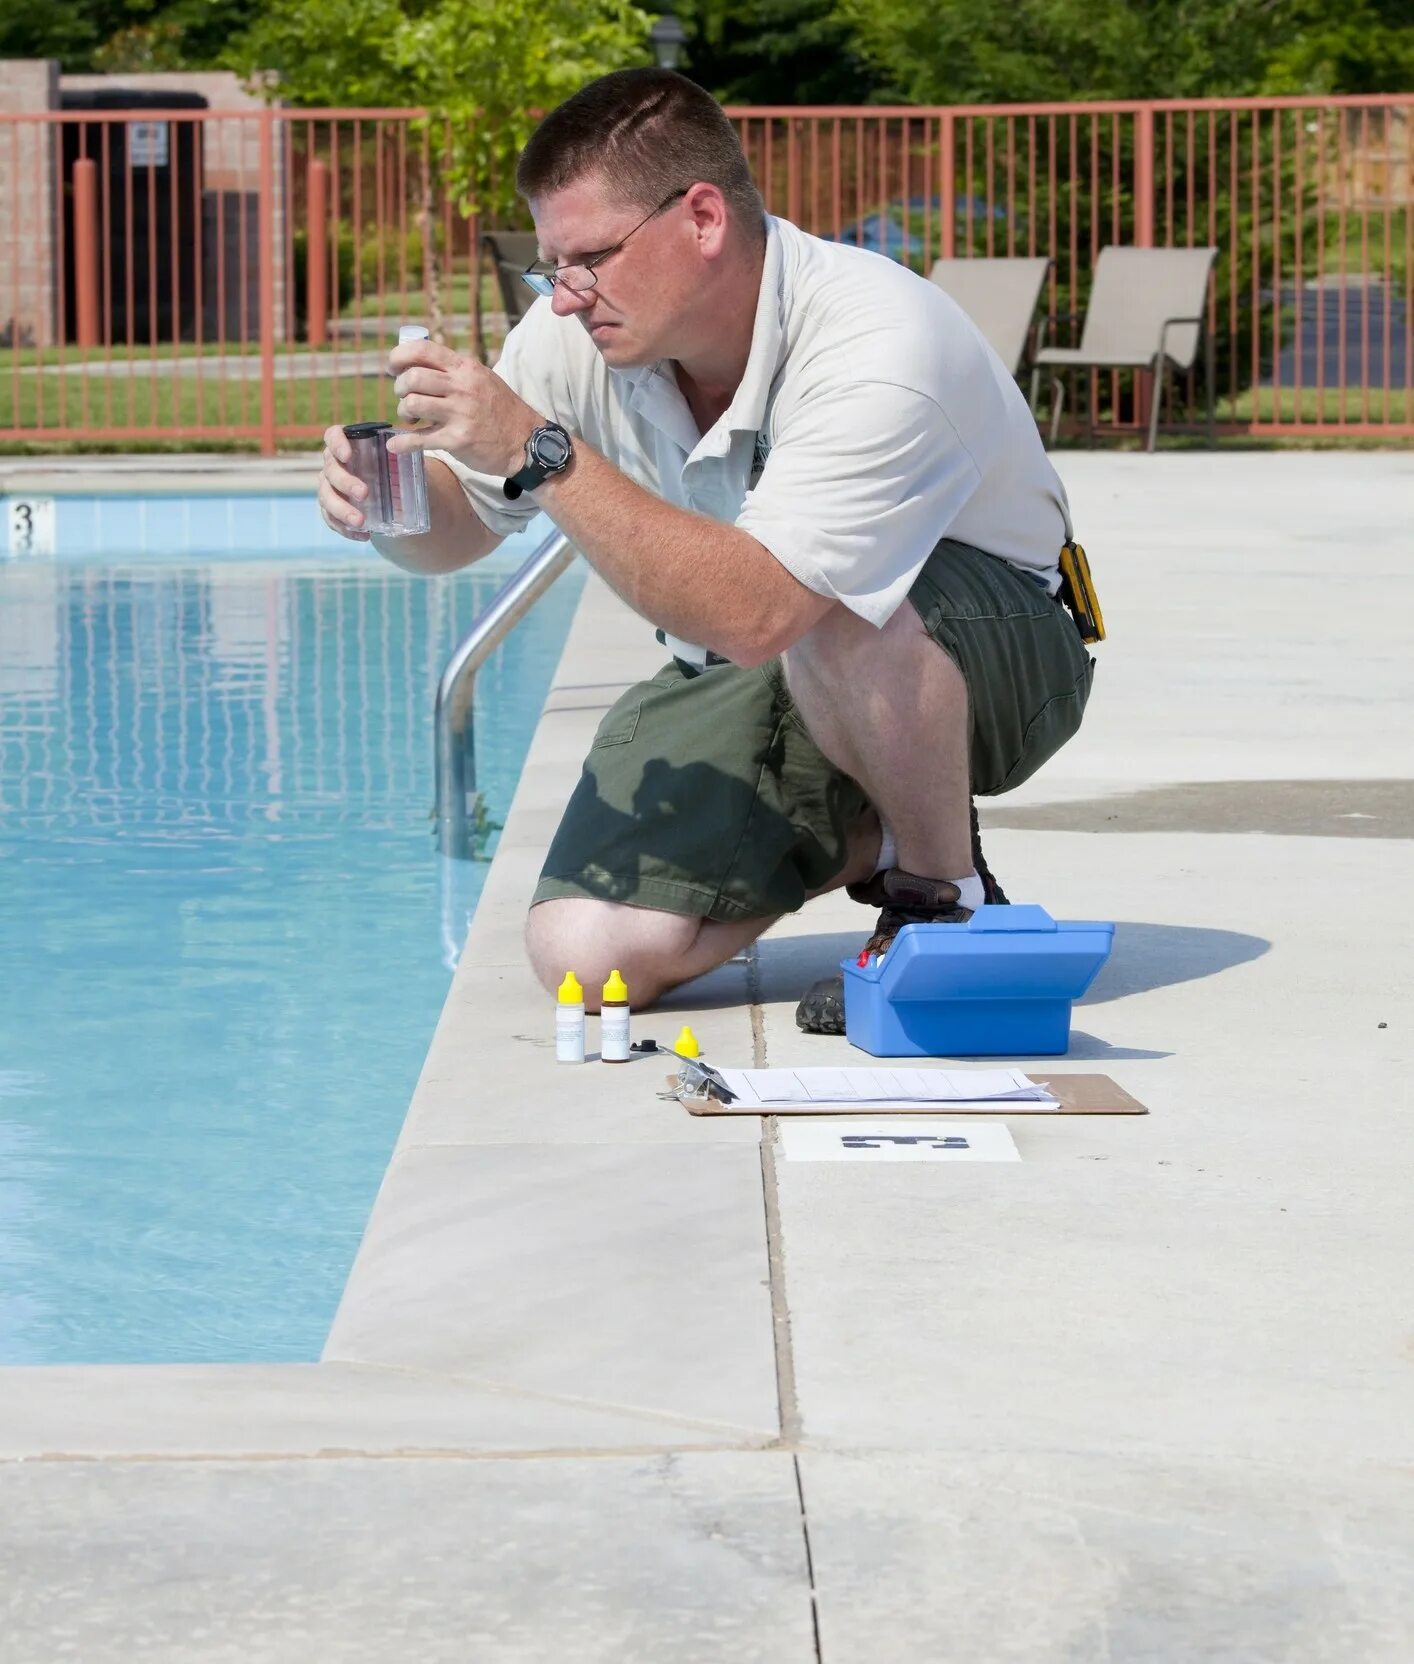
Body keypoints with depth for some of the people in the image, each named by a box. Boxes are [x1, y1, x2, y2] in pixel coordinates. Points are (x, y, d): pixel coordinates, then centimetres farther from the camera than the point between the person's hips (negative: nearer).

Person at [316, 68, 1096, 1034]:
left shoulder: (875, 348, -33)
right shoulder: (584, 332, -13)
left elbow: (753, 614, -45)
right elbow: (457, 528, 1)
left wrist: (539, 454, -45)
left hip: (994, 656, -5)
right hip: (761, 674, 6)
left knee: (831, 621, -41)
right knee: (586, 954, -14)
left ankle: (947, 897, -12)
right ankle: (867, 838, 12)